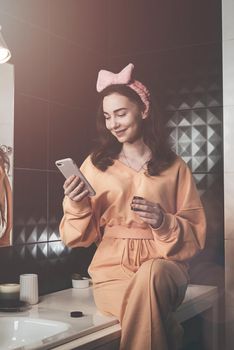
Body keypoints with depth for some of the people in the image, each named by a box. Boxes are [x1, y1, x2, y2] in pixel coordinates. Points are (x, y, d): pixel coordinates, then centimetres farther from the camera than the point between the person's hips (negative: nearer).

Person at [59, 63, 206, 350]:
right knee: (152, 319, -34)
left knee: (151, 273, -37)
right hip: (112, 268, -1)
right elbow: (85, 235, 8)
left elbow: (195, 235, 5)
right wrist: (77, 206, -13)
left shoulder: (175, 167, 7)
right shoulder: (96, 165, 9)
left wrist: (163, 222, -15)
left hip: (164, 266, 1)